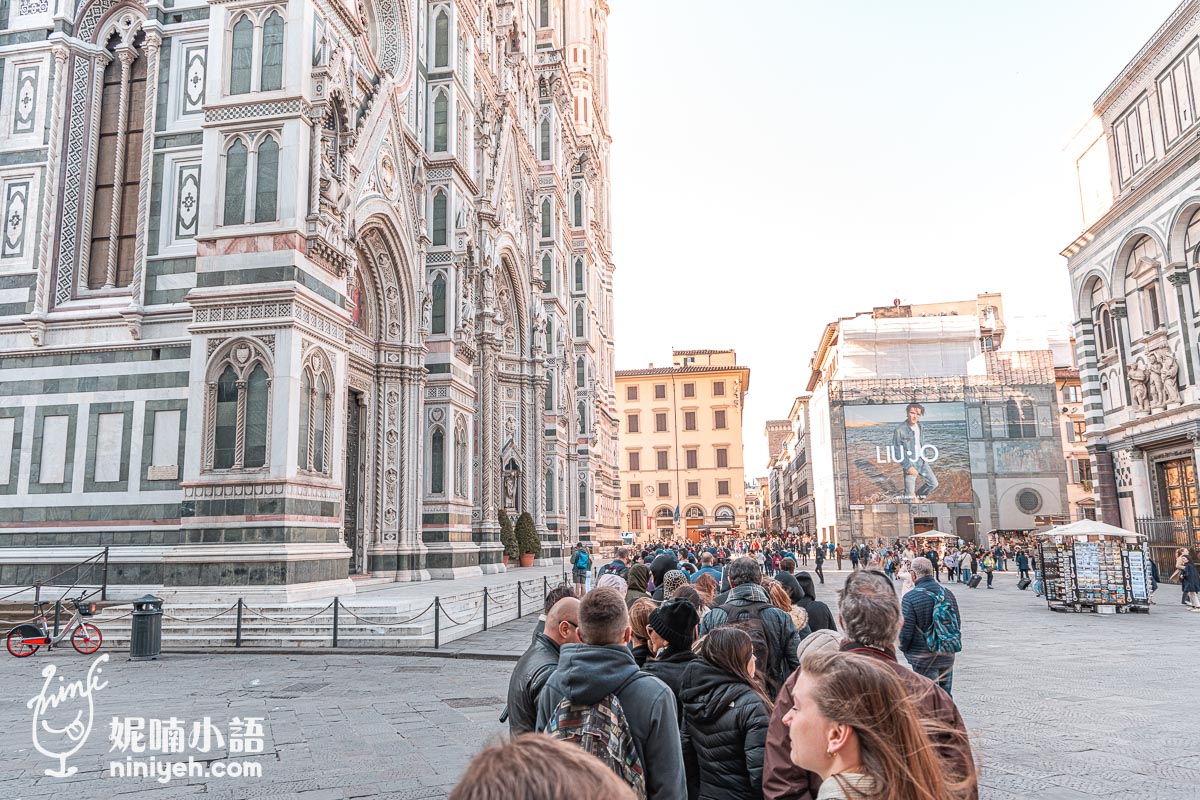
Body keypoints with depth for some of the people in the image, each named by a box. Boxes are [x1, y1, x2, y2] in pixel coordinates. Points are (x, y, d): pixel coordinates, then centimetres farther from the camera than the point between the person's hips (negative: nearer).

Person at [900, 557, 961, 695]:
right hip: (948, 656, 6)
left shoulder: (910, 598, -18)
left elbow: (906, 630, -15)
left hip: (924, 659, -6)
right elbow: (957, 623, 12)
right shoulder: (948, 593, 2)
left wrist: (903, 648, 5)